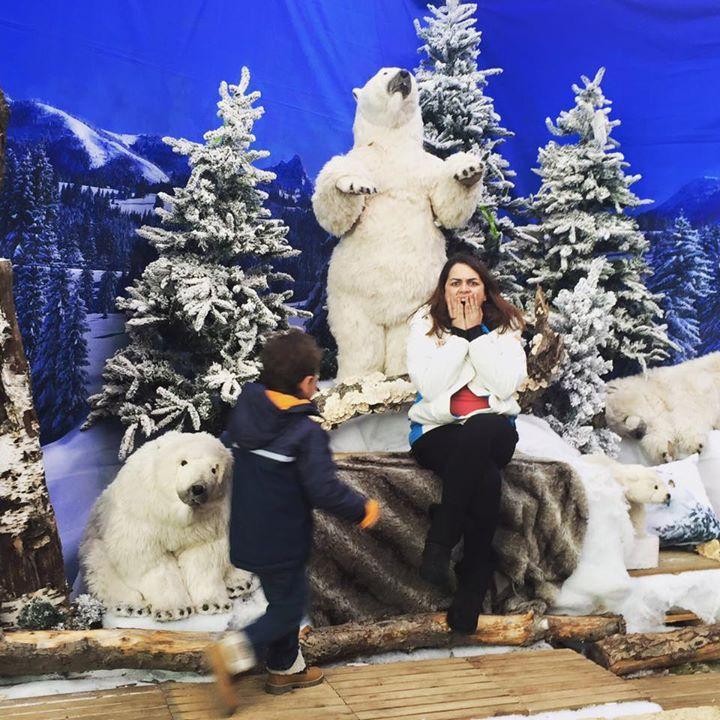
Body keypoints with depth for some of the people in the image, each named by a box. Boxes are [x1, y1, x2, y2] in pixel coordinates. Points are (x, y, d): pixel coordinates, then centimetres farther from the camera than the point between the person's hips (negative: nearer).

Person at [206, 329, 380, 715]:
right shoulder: (306, 432, -24)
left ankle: (287, 669, 35)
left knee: (285, 598, 23)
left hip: (248, 534, 8)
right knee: (289, 607, 9)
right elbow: (325, 491, -24)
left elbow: (229, 445, 14)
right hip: (280, 540, -8)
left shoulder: (245, 408, -3)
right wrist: (364, 509, -9)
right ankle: (232, 653, -5)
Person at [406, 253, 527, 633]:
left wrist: (476, 332, -11)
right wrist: (457, 332, -11)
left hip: (493, 432, 2)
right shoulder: (425, 324, 3)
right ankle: (475, 582, -19)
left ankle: (438, 547, -29)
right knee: (486, 480, -34)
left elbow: (506, 386, -10)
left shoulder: (504, 326, 7)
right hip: (437, 432, -1)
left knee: (480, 429, -37)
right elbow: (430, 387, -12)